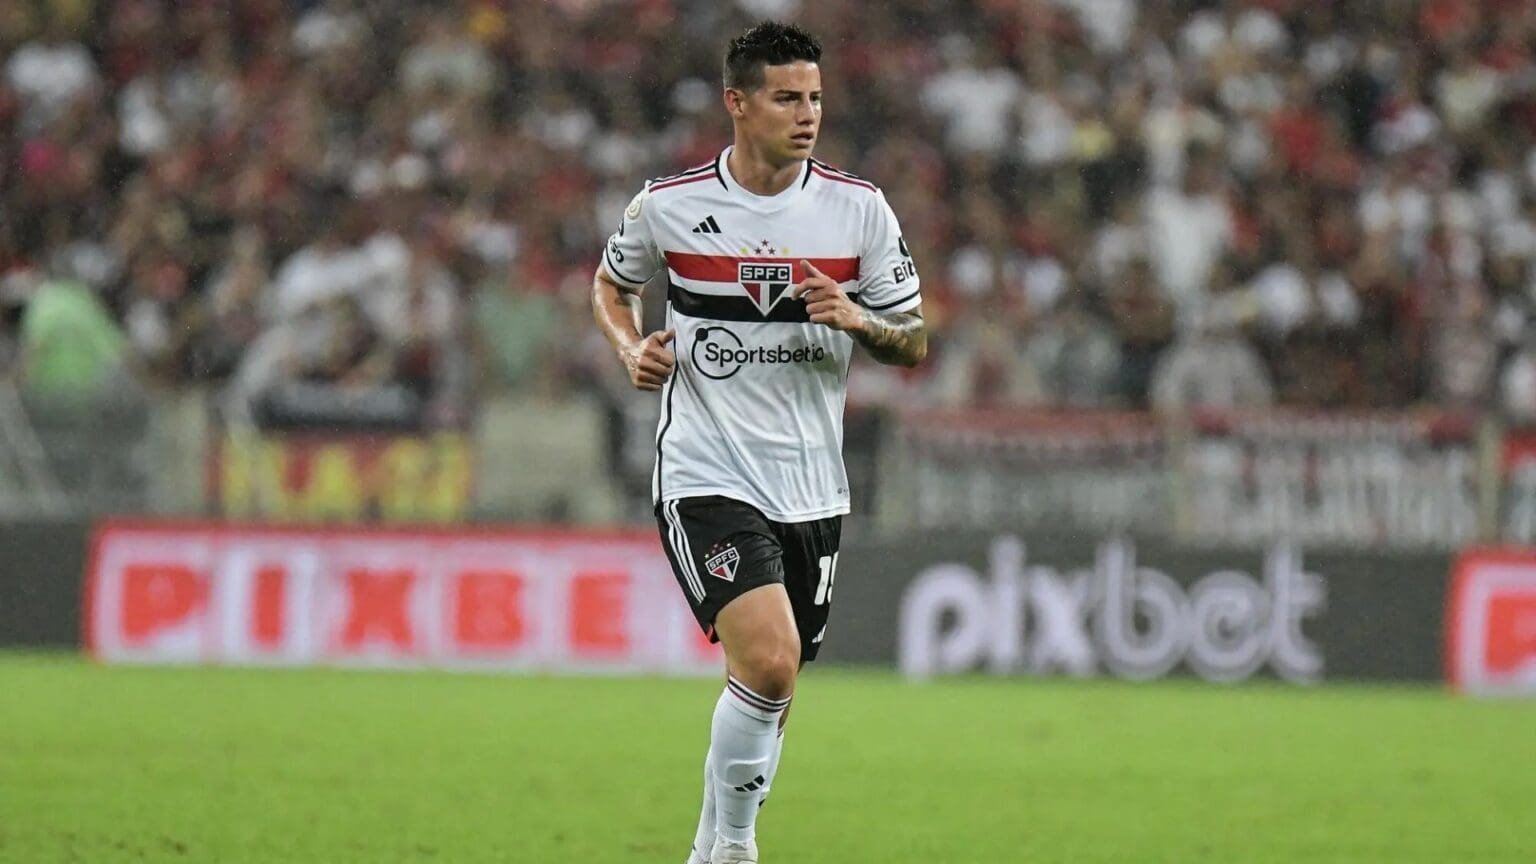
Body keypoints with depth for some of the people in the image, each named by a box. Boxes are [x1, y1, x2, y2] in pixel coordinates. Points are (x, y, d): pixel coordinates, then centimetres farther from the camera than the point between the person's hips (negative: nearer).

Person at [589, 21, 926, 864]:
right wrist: (632, 348, -3)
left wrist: (859, 321, -15)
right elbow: (611, 282, 17)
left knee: (772, 689, 11)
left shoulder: (859, 210, -1)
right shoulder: (668, 206, -4)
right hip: (706, 477, -4)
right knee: (768, 662, -22)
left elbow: (915, 344, 6)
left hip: (811, 486, 4)